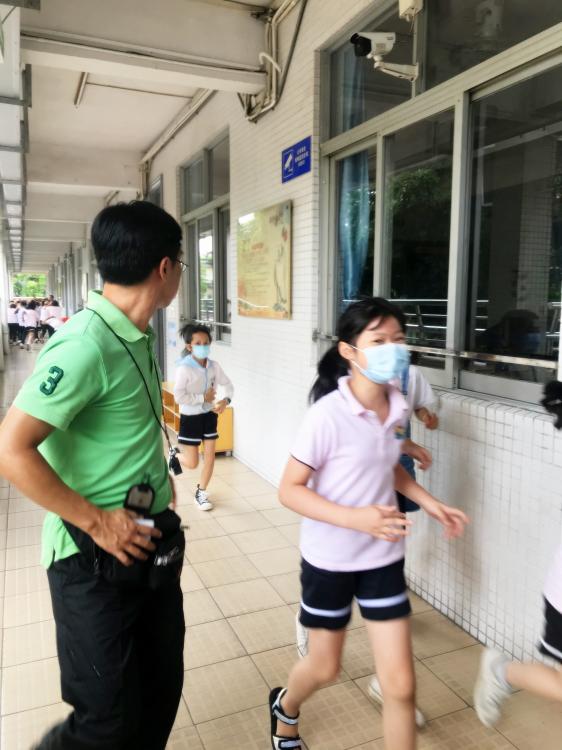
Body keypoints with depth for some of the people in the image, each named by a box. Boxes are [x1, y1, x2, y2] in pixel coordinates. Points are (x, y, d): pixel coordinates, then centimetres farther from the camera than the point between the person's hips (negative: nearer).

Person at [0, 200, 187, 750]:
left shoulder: (137, 339, 5)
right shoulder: (85, 345, -23)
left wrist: (159, 479, 10)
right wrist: (97, 522, -20)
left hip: (153, 544, 8)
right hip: (97, 560, -8)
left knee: (162, 691, 20)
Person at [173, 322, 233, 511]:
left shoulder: (214, 366, -6)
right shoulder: (184, 368, -22)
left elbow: (227, 384, 5)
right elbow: (179, 397, -26)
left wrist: (225, 400, -14)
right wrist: (203, 398, -20)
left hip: (209, 415, 5)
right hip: (190, 417, -4)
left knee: (210, 456, 6)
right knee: (192, 463, 4)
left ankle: (201, 492, 25)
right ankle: (175, 456, 38)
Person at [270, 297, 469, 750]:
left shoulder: (398, 408, -6)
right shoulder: (328, 414, -24)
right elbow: (290, 490, -20)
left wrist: (431, 505, 2)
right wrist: (354, 517, -32)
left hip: (383, 556, 4)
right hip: (330, 558, -4)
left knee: (401, 684, 7)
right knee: (325, 667, 19)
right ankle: (285, 708, 55)